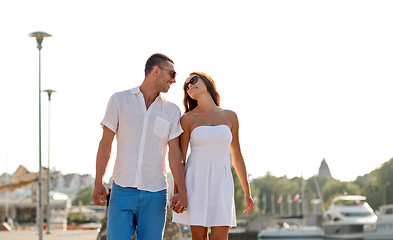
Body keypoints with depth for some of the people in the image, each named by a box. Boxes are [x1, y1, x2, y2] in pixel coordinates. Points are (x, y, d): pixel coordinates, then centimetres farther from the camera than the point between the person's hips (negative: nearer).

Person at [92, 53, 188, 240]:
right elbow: (106, 143, 4)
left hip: (155, 195, 2)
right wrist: (98, 182, -4)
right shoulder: (119, 100, 6)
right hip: (122, 190, -2)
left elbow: (175, 153, 8)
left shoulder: (172, 111, 10)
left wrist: (182, 191, -1)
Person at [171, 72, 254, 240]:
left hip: (221, 182, 1)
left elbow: (237, 156, 13)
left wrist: (247, 192, 12)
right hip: (196, 181, -1)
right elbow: (180, 157, 1)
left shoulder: (230, 116, 9)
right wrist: (177, 192, -9)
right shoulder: (188, 119, 3)